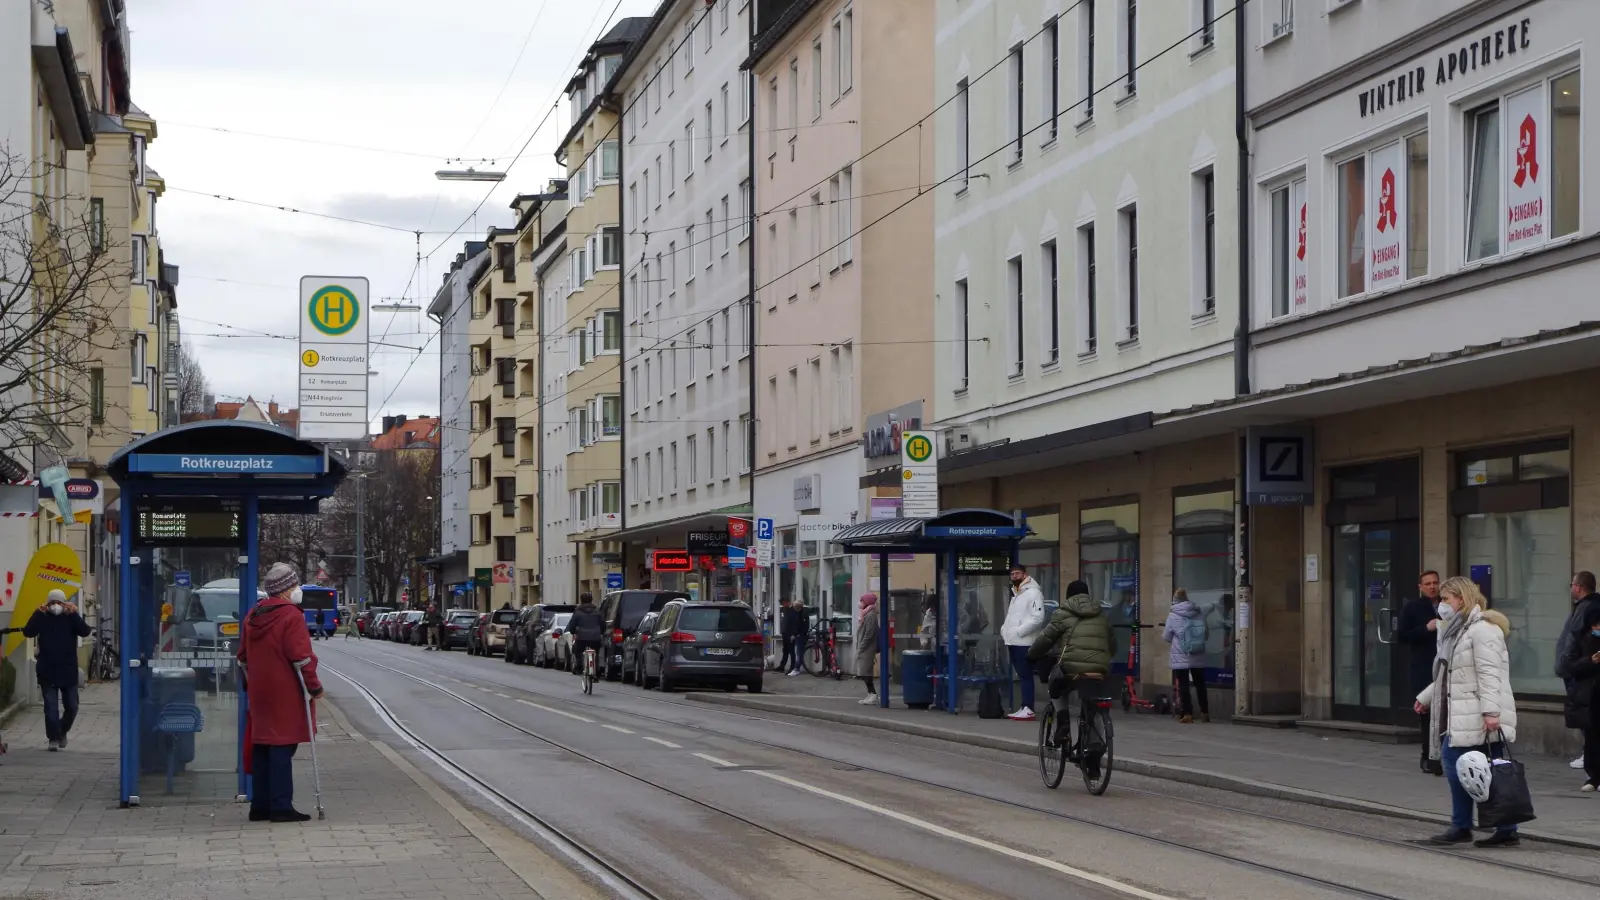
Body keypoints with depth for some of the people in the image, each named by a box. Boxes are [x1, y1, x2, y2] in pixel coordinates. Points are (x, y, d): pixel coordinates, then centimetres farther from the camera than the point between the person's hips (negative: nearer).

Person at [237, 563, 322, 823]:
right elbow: (301, 657, -17)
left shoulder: (253, 616, 13)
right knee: (282, 749, -6)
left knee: (262, 748, 11)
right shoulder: (291, 615, -12)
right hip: (285, 694, -8)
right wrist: (314, 686, -9)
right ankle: (281, 806, -7)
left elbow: (243, 657, 19)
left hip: (260, 694, 8)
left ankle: (260, 805, 15)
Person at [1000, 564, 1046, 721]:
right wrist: (1004, 629, 11)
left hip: (1024, 642, -9)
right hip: (1013, 642, 9)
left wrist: (1018, 631, -19)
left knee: (1026, 676, -10)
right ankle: (1024, 708, 13)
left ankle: (1028, 710, -11)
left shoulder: (1033, 592, -10)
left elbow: (1038, 618, -20)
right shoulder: (1015, 594, 20)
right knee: (1021, 676, 10)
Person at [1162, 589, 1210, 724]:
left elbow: (1166, 637, 1)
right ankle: (1205, 713, 17)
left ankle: (1187, 714, -5)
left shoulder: (1173, 616, -7)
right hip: (1198, 657, 4)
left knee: (1183, 686, 1)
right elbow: (1207, 635, 13)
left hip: (1181, 658, -4)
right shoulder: (1200, 614, 3)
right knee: (1200, 685, 13)